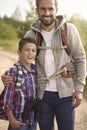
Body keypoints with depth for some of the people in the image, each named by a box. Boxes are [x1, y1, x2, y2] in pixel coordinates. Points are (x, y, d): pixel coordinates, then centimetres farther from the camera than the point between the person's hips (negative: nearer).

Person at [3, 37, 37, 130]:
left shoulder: (36, 70, 2)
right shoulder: (14, 71, -14)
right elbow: (8, 96, -12)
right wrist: (11, 119, -12)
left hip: (33, 119, 6)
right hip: (19, 120, -5)